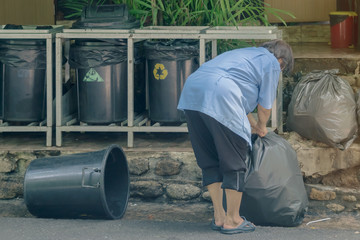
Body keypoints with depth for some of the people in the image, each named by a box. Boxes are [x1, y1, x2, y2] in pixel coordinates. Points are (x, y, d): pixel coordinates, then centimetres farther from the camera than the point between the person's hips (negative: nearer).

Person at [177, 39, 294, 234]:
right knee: (234, 162, 2)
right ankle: (232, 220, 8)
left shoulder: (247, 53, 36)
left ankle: (219, 217, 20)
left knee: (209, 161, 16)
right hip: (219, 98, -8)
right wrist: (261, 127, 31)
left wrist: (254, 125, 50)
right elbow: (265, 104, 12)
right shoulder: (271, 63, 12)